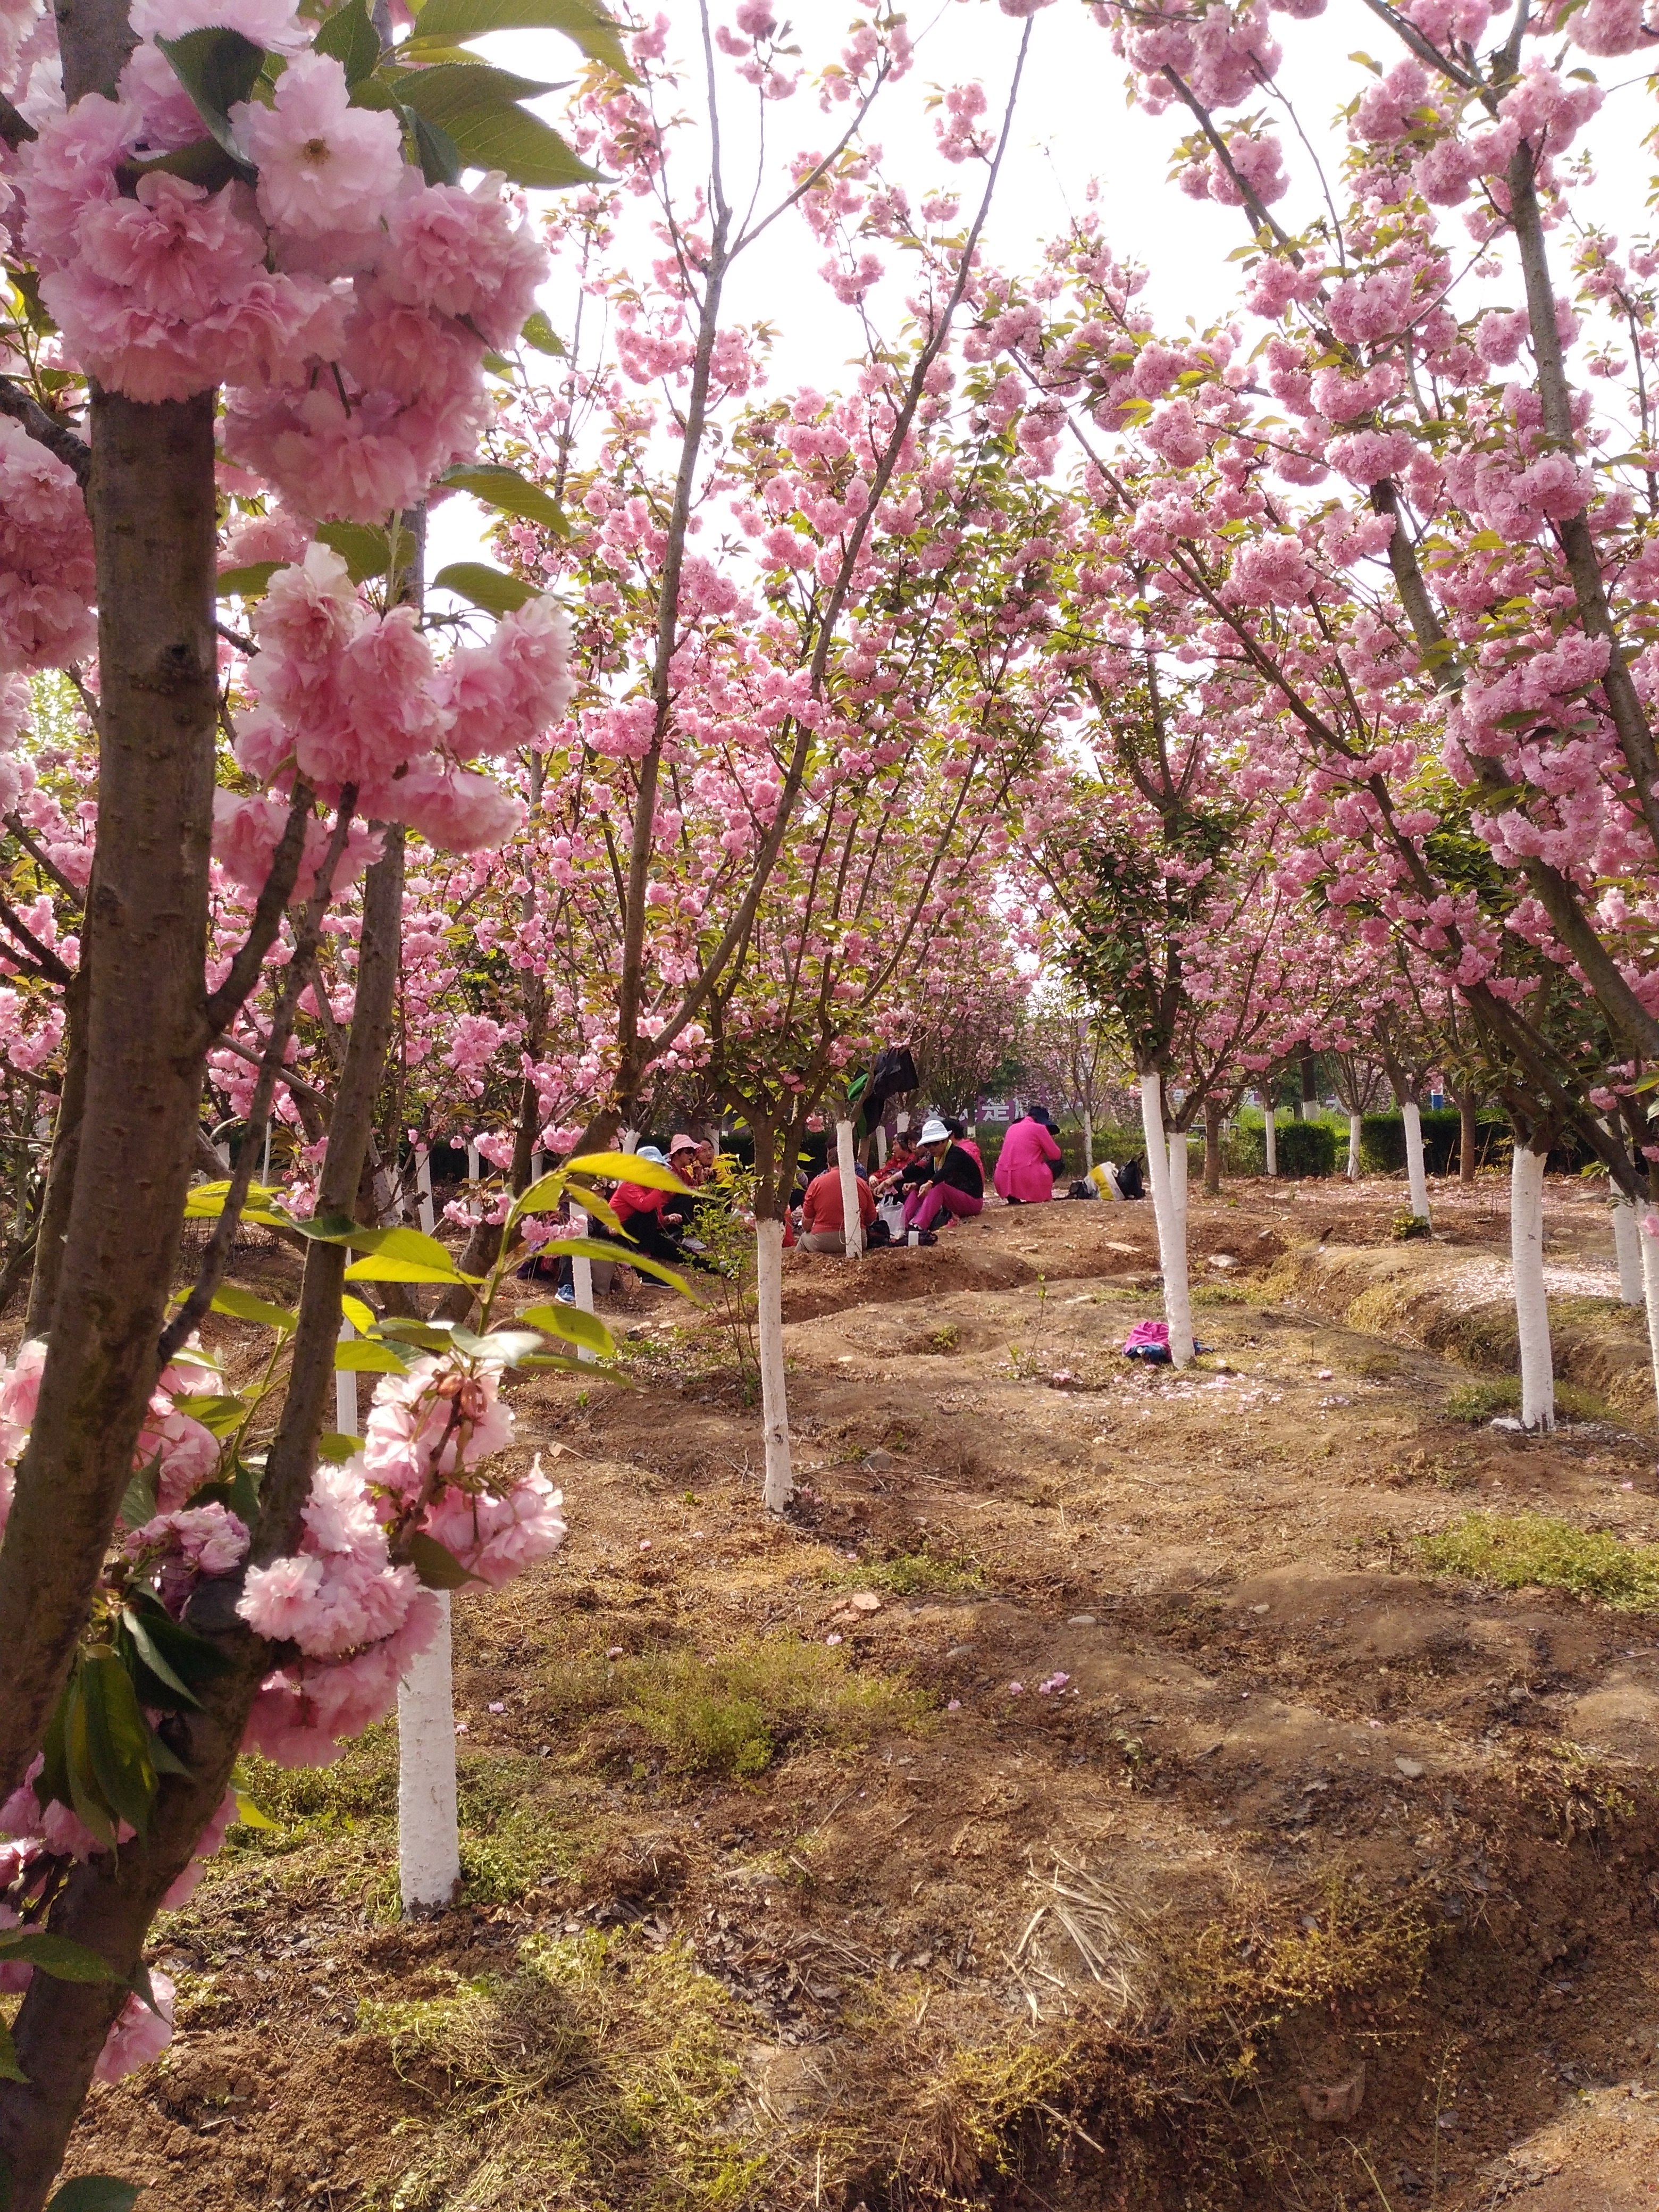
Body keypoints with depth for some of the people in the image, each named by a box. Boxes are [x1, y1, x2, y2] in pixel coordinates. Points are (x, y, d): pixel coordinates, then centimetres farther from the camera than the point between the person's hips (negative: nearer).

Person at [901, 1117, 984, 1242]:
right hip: (953, 1201, 9)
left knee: (939, 1188, -33)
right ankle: (902, 1226, -29)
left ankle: (918, 1227, -53)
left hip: (973, 1201, -9)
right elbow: (928, 1177, -2)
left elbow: (946, 1170, -39)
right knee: (917, 1190, -5)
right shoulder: (935, 1158, 7)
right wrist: (915, 1185, -24)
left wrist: (930, 1184, -58)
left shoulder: (957, 1153, -19)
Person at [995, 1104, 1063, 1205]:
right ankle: (1036, 1196, 6)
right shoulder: (1039, 1128, 3)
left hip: (1003, 1182, 6)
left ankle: (1013, 1198, 12)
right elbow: (1056, 1155, 7)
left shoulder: (1013, 1128, 21)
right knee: (1057, 1163, 17)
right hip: (1027, 1180, -6)